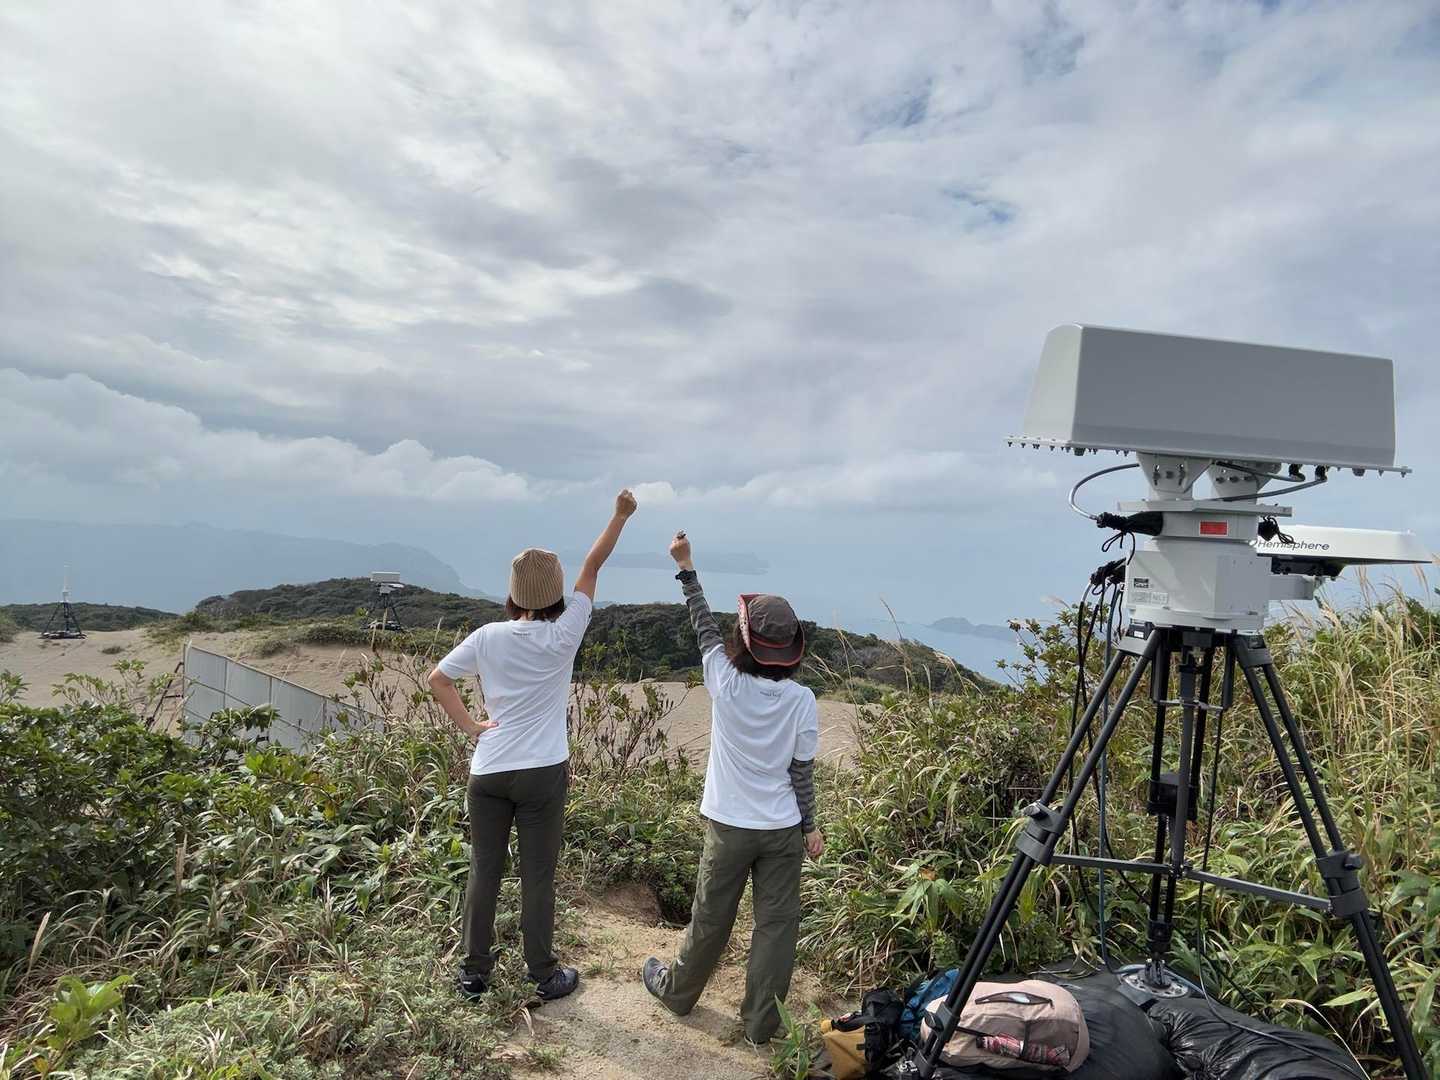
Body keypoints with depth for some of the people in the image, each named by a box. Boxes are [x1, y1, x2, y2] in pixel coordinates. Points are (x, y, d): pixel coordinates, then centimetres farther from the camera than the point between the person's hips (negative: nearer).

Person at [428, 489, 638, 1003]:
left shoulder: (488, 637, -3)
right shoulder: (563, 635, -10)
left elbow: (437, 679, 1)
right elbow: (592, 568, -5)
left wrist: (470, 725, 4)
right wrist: (621, 514, 3)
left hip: (488, 772, 3)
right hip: (542, 773, -3)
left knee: (484, 870, 14)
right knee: (538, 876, 8)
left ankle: (474, 971, 27)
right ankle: (544, 976, 22)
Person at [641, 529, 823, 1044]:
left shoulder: (725, 683, -15)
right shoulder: (802, 700, -12)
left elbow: (705, 625, -2)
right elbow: (802, 771, -5)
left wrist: (686, 567, 8)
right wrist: (809, 825, 8)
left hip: (729, 826, 0)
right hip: (782, 829, 0)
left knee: (709, 919, 17)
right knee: (777, 922, 13)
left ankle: (677, 990, 40)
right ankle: (760, 1020, 24)